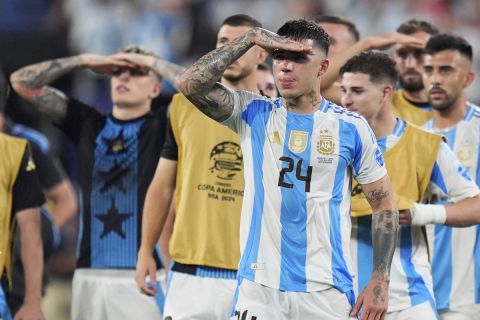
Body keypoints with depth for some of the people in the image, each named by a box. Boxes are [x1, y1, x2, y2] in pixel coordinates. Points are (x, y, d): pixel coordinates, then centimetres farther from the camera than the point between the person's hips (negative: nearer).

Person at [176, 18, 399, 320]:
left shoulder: (351, 127, 3)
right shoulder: (253, 114, 4)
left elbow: (384, 205, 7)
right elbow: (190, 84, -9)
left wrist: (380, 282, -2)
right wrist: (253, 37, -10)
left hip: (326, 292, 0)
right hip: (259, 286, 1)